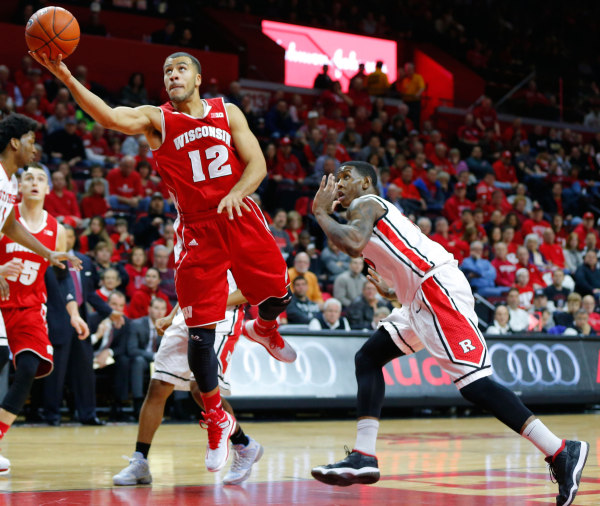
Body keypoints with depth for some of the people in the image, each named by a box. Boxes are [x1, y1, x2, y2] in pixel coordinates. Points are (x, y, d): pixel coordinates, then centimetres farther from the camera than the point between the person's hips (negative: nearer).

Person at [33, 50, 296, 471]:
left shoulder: (227, 112, 8)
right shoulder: (156, 119, 1)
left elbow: (257, 164, 1)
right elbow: (109, 116, -18)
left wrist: (236, 193, -21)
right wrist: (65, 77, -33)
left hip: (241, 218, 2)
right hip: (197, 230, -2)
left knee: (278, 297, 3)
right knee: (200, 333, -6)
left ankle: (264, 330, 43)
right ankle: (218, 421, 12)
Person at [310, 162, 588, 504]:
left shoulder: (365, 204, 2)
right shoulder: (375, 212, 29)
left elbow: (353, 244, -21)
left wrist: (321, 213, -7)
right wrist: (390, 292, 35)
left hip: (439, 289, -11)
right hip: (422, 298, 11)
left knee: (473, 382, -15)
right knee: (369, 357, 11)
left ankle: (562, 453, -16)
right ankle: (364, 457, 6)